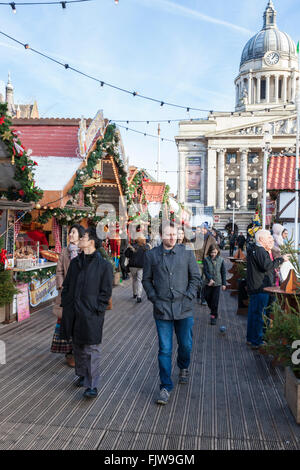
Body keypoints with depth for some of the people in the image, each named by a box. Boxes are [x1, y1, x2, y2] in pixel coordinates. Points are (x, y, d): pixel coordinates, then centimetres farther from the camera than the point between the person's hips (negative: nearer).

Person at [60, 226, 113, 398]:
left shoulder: (104, 265, -5)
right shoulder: (75, 263, 12)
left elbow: (106, 291, -5)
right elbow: (66, 285, 17)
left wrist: (97, 309, -12)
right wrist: (65, 305, 9)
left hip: (91, 314, -6)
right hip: (73, 312, 6)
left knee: (92, 349, -3)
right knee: (78, 347, 16)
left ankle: (92, 385, 4)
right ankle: (82, 375, 33)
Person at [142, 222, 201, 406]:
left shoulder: (187, 253, 3)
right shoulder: (152, 255, 3)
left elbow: (195, 277, 6)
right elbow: (146, 280, 9)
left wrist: (189, 297, -4)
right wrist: (154, 299, -1)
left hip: (184, 308, 1)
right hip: (162, 309, -1)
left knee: (186, 345, 12)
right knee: (164, 350, 1)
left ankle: (183, 368, 44)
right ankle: (166, 387, 12)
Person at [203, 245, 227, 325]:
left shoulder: (221, 260, -1)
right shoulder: (206, 260, -4)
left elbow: (223, 272, 5)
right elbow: (205, 271, -9)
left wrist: (224, 283, 4)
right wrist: (210, 279, -24)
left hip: (217, 283, -1)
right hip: (208, 282, 1)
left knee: (215, 300, -1)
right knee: (207, 297, 10)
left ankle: (214, 316, 10)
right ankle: (212, 309, 38)